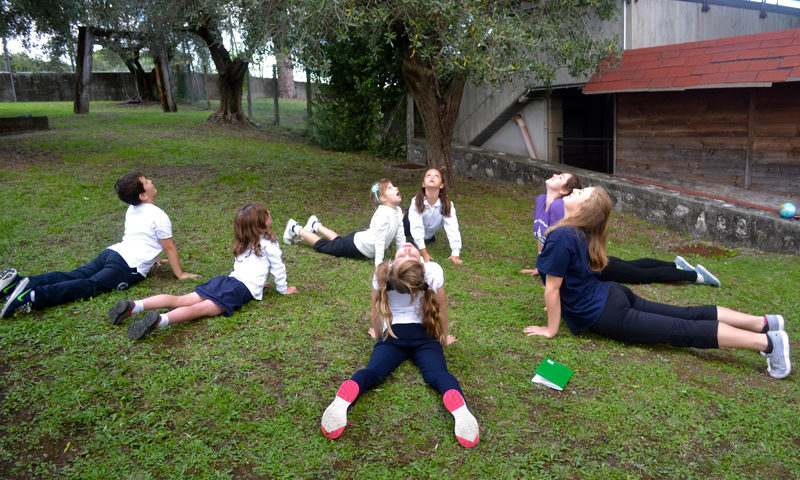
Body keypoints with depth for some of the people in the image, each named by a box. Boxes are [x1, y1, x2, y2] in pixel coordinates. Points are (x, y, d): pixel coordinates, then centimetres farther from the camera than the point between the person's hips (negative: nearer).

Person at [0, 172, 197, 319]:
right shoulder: (158, 216, -4)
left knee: (72, 277, 2)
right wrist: (180, 274, 8)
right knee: (89, 286, -18)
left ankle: (19, 282, -10)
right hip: (128, 266, -8)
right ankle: (35, 296, -35)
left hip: (112, 252, 8)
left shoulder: (132, 210, 22)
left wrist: (151, 257, 45)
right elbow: (169, 248, 0)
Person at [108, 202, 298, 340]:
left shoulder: (242, 244, 28)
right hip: (241, 290, -7)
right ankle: (159, 320, -50)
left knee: (180, 300, -4)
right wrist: (282, 289, 26)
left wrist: (257, 280, 49)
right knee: (200, 309, -26)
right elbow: (278, 268, 11)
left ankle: (133, 306, -20)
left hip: (223, 280, 7)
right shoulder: (268, 242, 6)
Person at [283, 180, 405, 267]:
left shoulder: (398, 211, -6)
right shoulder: (383, 214, -34)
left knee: (339, 241, 34)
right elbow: (380, 240, -35)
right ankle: (295, 229, 28)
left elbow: (400, 234, 2)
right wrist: (379, 265, -34)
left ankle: (316, 226, 52)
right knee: (322, 245, 11)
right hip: (354, 245, -7)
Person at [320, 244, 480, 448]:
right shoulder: (434, 271, -8)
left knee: (373, 371, -17)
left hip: (392, 333, 0)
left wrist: (377, 333, 27)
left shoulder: (382, 275, -7)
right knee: (438, 373, -16)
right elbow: (441, 308, 7)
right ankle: (459, 409, -49)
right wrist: (443, 338, 22)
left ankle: (342, 399, -49)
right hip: (425, 335, 0)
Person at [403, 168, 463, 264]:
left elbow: (452, 228, -31)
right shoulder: (416, 201, -31)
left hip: (429, 234, 3)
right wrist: (423, 252, -38)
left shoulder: (447, 204, -29)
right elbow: (416, 227, -32)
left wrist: (455, 254, -39)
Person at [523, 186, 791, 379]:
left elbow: (552, 288, -19)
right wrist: (564, 304, 28)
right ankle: (764, 323, 17)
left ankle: (768, 342, -10)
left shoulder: (560, 237, -23)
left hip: (605, 314, -9)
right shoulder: (577, 233, 6)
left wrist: (550, 330, -10)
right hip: (611, 296, 9)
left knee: (682, 331, -8)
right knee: (688, 315, 13)